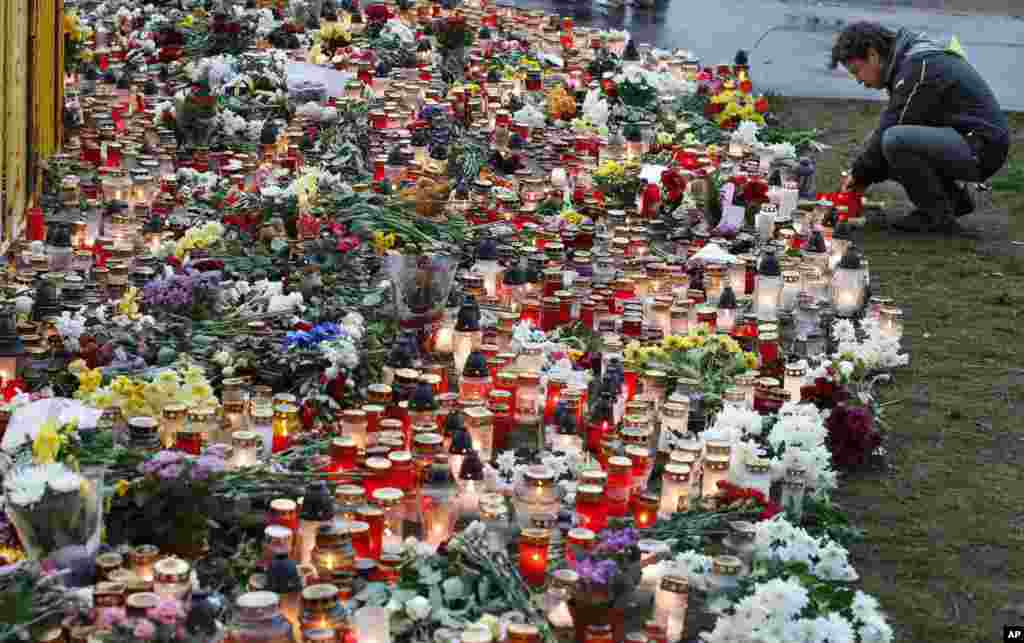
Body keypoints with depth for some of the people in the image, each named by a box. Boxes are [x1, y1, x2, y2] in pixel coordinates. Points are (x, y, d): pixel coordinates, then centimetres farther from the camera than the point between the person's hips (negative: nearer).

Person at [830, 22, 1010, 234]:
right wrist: (861, 174, 10)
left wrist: (860, 175, -5)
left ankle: (939, 218, -12)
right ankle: (954, 197, 18)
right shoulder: (909, 59, 14)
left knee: (895, 141, -27)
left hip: (980, 149, -10)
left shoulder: (917, 67, -18)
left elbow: (888, 131, -17)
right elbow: (888, 127, 17)